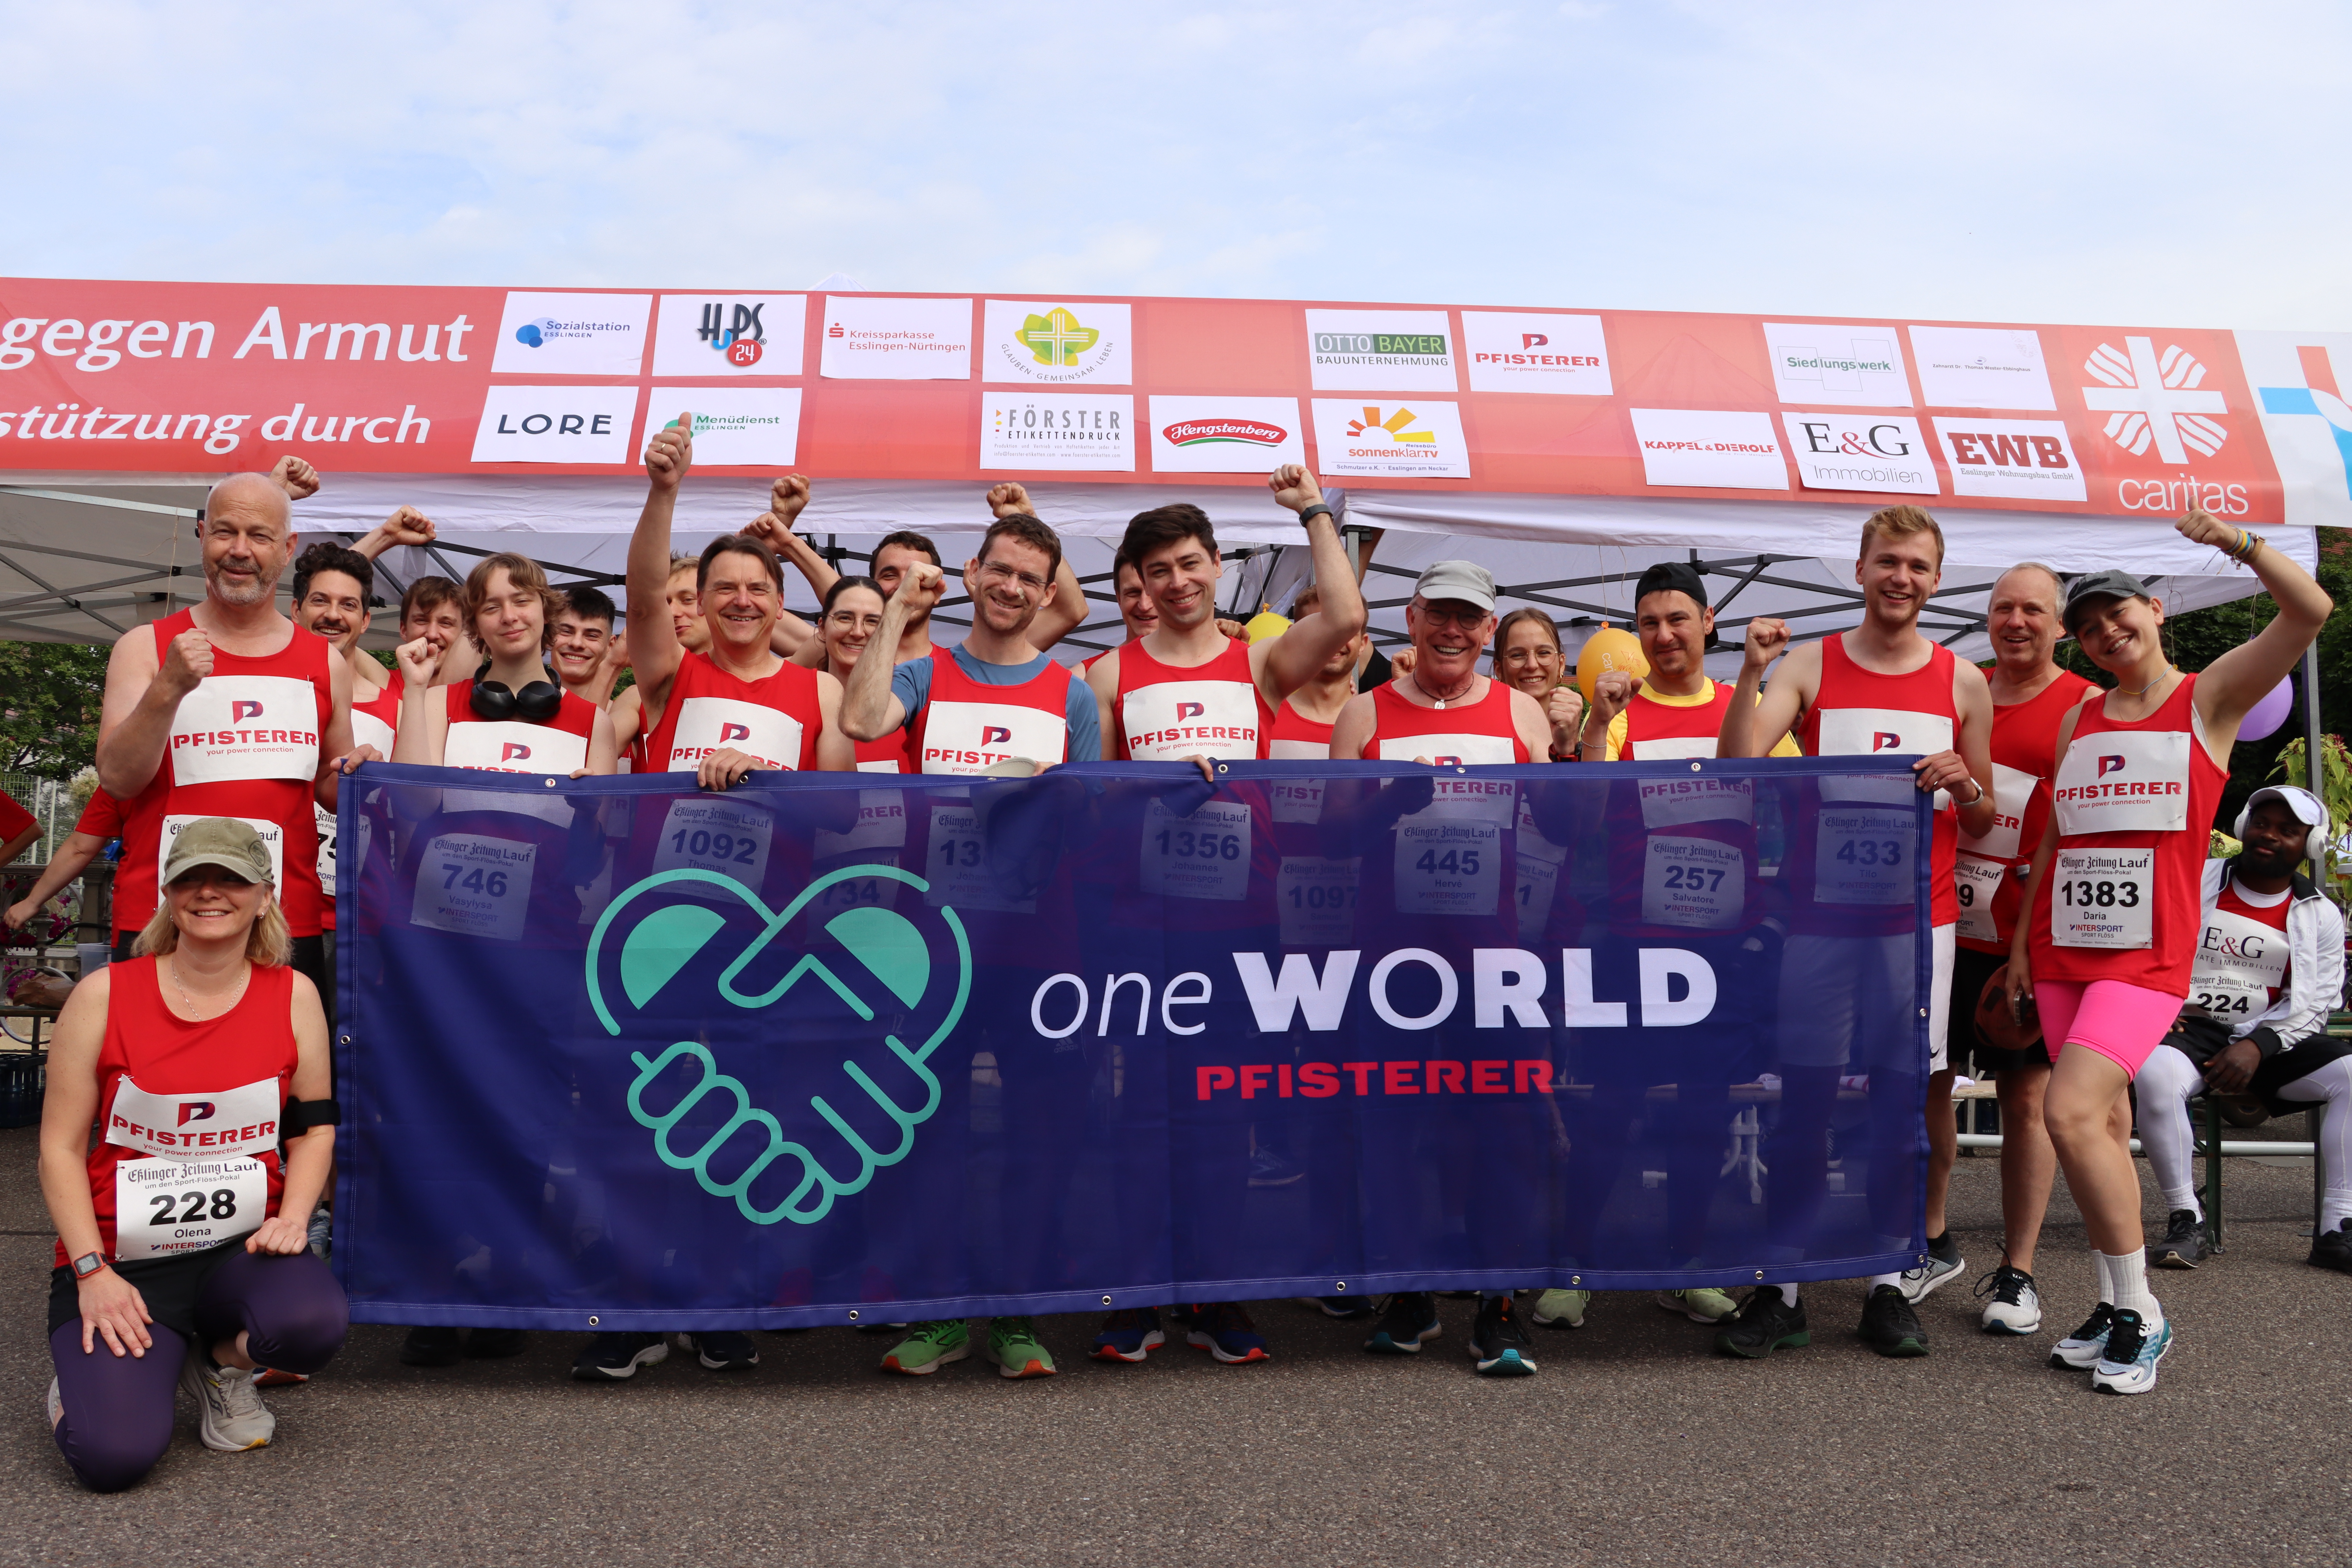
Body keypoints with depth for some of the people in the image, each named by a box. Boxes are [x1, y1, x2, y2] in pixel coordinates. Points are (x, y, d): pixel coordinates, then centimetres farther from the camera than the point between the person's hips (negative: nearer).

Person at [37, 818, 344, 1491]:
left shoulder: (293, 995, 2)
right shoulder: (105, 995, -3)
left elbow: (315, 1126, 8)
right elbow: (61, 1147, -2)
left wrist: (293, 1215, -11)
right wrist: (92, 1271, -11)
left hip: (243, 1249, 2)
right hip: (122, 1259, -1)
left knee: (316, 1323, -34)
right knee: (114, 1454, -23)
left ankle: (220, 1362, 5)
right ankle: (89, 1372, 17)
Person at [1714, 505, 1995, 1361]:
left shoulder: (1963, 683, 9)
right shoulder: (1810, 666, 4)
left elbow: (1983, 824, 14)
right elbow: (1736, 764, -11)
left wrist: (1962, 785, -7)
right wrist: (1752, 670, -20)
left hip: (1917, 920, 2)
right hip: (1818, 913, -1)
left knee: (1901, 1100, 4)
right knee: (1802, 1098, 0)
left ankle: (1889, 1283, 16)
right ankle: (1780, 1288, 8)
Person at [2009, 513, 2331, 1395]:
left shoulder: (2209, 697, 2)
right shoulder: (2079, 722, 14)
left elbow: (2311, 612, -11)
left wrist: (2241, 545, -21)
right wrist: (2023, 941, 13)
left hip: (2149, 953, -5)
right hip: (2065, 948, 5)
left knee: (2071, 1111, -19)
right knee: (2104, 1126, 9)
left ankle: (2140, 1312, -4)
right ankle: (2115, 1308, 19)